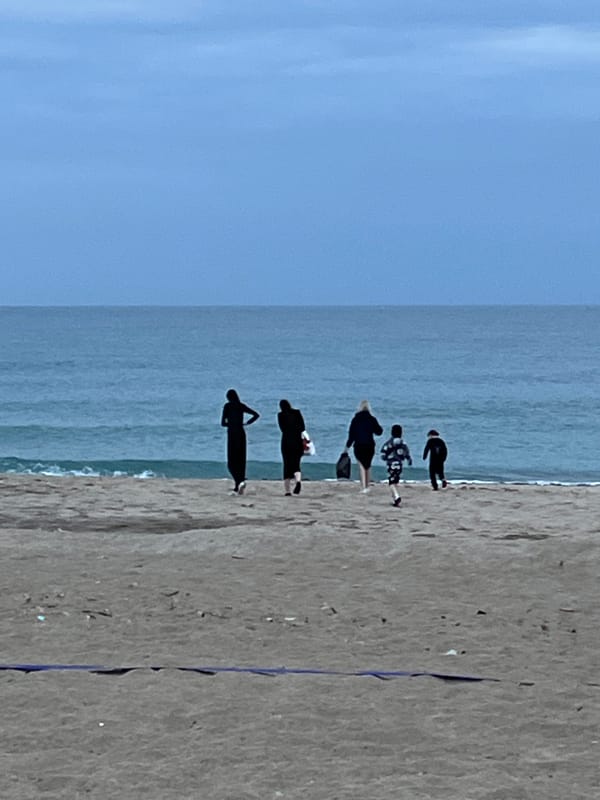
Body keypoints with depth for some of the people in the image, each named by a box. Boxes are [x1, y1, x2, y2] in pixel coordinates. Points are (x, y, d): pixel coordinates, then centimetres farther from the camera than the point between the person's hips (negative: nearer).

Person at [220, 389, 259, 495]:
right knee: (241, 461, 9)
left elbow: (223, 423, -8)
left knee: (231, 462, -3)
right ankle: (237, 488, 9)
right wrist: (246, 423, 11)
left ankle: (240, 481, -26)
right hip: (241, 433, 5)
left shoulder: (227, 406, -5)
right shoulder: (242, 406, 8)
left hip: (232, 434, -5)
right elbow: (256, 415, 10)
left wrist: (230, 424, 10)